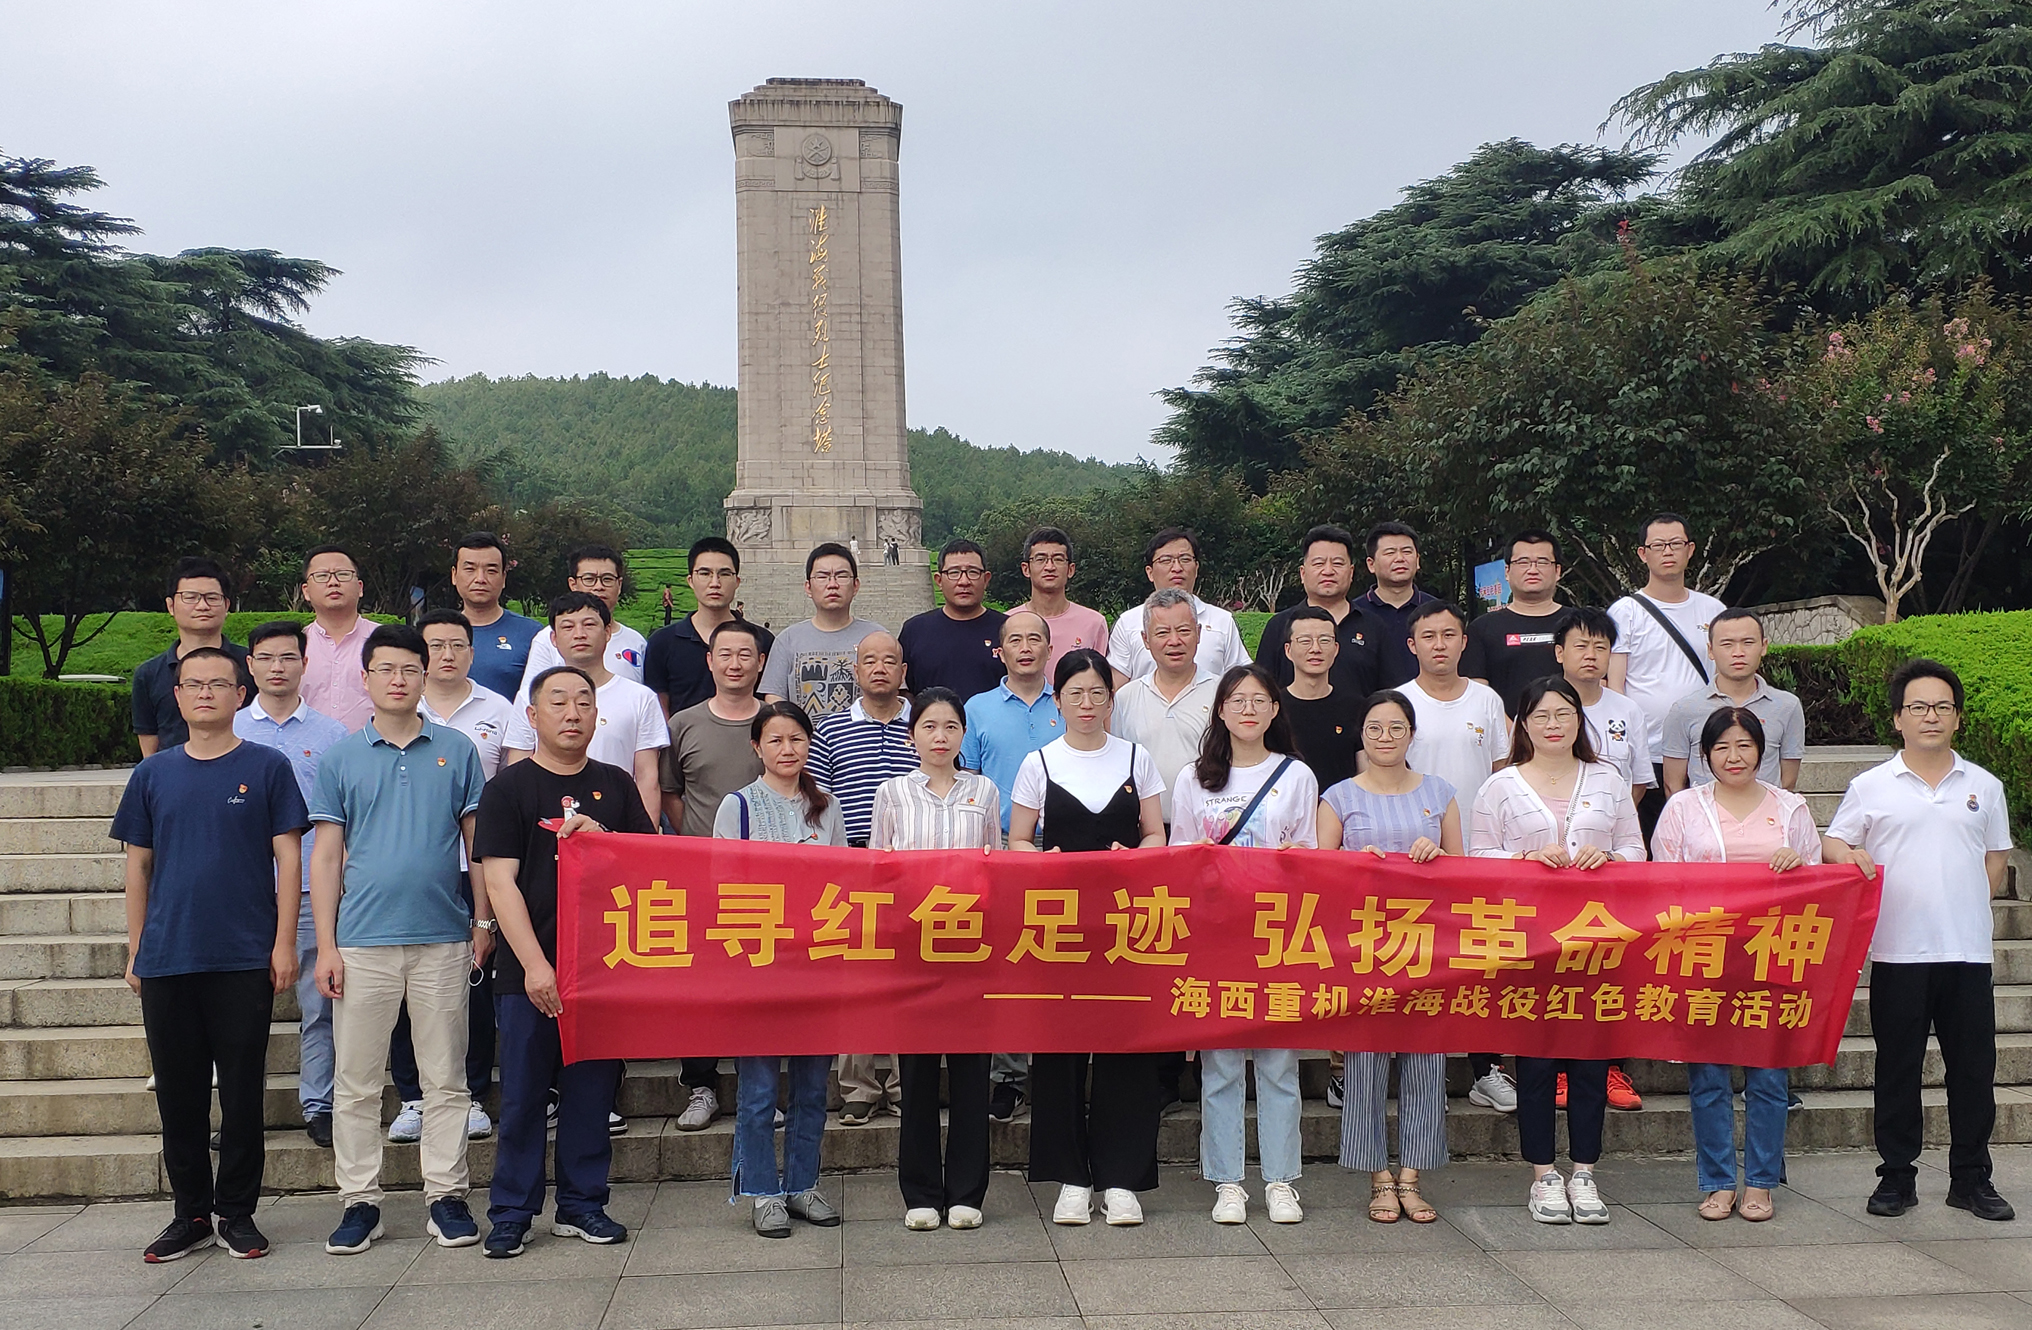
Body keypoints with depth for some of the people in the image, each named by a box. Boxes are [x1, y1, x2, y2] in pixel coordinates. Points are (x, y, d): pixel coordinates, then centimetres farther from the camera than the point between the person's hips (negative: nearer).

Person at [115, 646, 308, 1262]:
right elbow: (139, 864, 13)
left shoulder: (267, 767, 1)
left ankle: (237, 1213, 15)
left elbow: (288, 859, 0)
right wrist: (135, 950, 9)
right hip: (166, 959, 3)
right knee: (178, 1094, 8)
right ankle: (191, 1214, 20)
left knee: (242, 1090, 3)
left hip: (245, 958, -3)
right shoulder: (153, 773, 10)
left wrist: (284, 943, -6)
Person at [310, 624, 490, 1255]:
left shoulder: (457, 751, 5)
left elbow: (477, 841, 9)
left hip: (443, 940, 0)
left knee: (446, 1079, 6)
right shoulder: (341, 757, 6)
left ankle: (446, 1196, 14)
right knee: (356, 1082, 5)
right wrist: (326, 945, -1)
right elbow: (326, 855, 5)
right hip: (363, 942, 0)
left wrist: (484, 921, 3)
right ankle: (360, 1201, 16)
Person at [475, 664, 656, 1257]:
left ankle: (582, 1205, 20)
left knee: (594, 1091, 8)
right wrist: (534, 963, -15)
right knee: (524, 1093, 3)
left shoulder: (616, 785, 11)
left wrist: (602, 839, -9)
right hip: (530, 970, -3)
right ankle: (511, 1213, 14)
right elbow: (500, 882, -6)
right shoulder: (508, 789, 0)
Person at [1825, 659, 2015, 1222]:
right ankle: (1896, 1177, 15)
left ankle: (1971, 1179, 20)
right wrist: (1850, 856, -16)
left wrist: (1971, 902, 4)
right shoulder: (1871, 786, 3)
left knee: (1974, 1068, 7)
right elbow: (1833, 844, 6)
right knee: (1897, 1069, 5)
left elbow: (1997, 857, 17)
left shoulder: (1984, 786, 9)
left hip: (1969, 949, 2)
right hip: (1898, 951, -2)